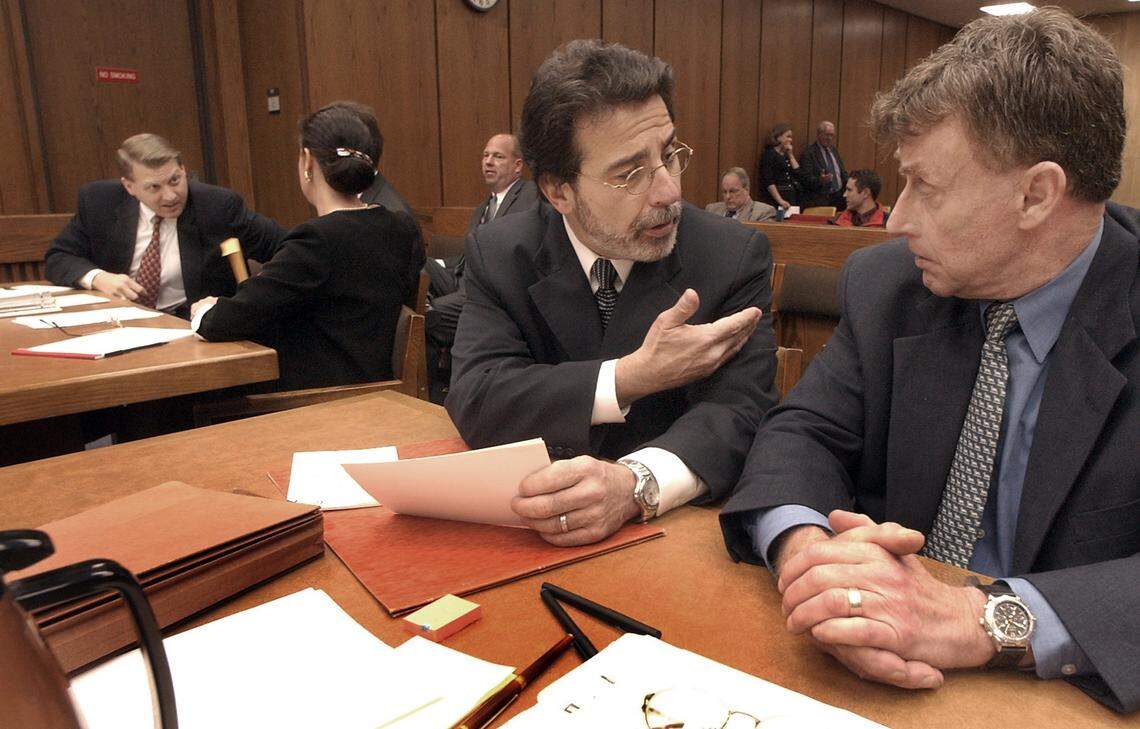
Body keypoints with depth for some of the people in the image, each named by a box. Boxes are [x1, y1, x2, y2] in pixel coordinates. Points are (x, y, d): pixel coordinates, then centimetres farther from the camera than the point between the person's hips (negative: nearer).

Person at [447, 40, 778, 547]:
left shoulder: (736, 257, -7)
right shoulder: (498, 255, -4)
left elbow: (738, 410, -15)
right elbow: (473, 402, -14)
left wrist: (635, 483, -34)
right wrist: (633, 377, -23)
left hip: (682, 522, -1)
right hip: (537, 529, 2)